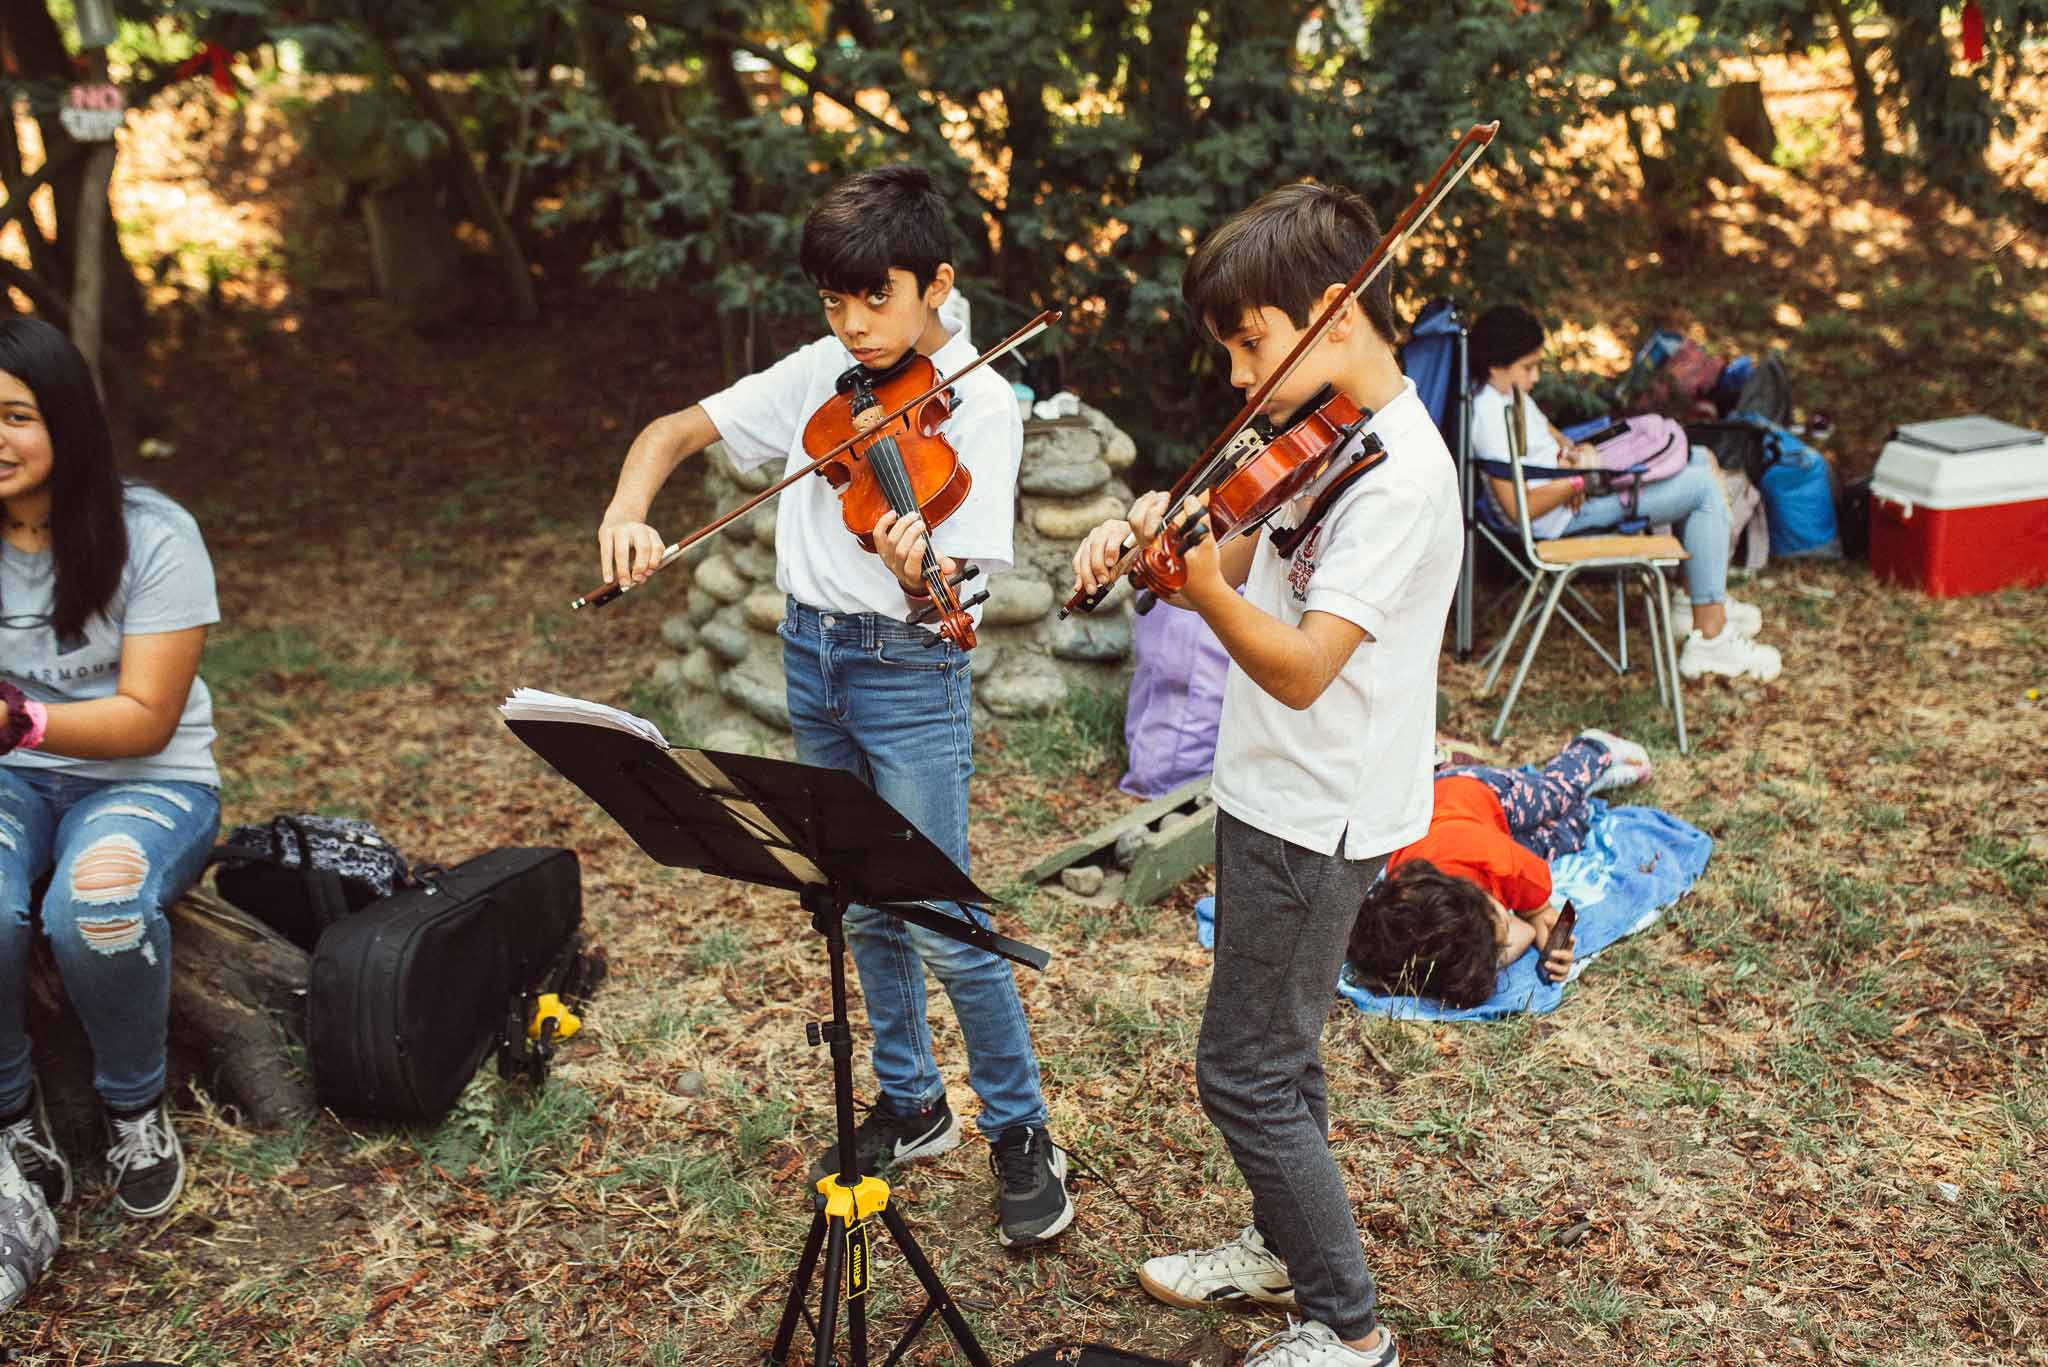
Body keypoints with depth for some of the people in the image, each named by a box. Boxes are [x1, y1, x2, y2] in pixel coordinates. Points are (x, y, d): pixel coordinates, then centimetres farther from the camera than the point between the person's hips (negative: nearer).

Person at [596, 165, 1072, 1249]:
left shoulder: (980, 405, -12)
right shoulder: (818, 375, 3)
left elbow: (952, 594, -20)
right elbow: (675, 432, 6)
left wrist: (919, 571, -43)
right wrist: (627, 513, -14)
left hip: (910, 672, -6)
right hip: (812, 654, 6)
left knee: (942, 923, -5)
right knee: (861, 906, 16)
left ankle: (1021, 1134, 14)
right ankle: (911, 1103, 33)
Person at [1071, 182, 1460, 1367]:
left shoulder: (1398, 478, -24)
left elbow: (1299, 669, -29)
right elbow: (1244, 572, 9)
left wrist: (1199, 580, -42)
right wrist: (1146, 545, -9)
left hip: (1316, 820, -9)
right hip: (1278, 795, 9)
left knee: (1247, 1072, 1)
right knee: (1278, 1048, 22)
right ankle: (1285, 1247, 41)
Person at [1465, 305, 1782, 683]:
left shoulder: (1508, 390, 4)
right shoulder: (1491, 418, -27)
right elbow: (1521, 508, -29)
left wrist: (1572, 449, -1)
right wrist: (1579, 480, -20)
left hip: (1571, 484, 11)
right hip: (1566, 513, -11)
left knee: (1701, 460, 17)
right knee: (1705, 487, -14)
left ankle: (1695, 599, 23)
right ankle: (1710, 638, -11)